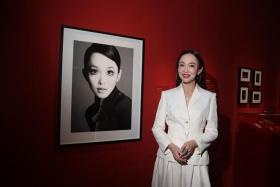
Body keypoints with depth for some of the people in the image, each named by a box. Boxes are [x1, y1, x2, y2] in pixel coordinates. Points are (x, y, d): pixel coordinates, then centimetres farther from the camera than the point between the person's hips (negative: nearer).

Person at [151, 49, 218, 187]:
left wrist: (194, 143, -13)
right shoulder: (167, 95, 0)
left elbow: (213, 131, 3)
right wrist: (171, 146, -13)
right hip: (168, 157, 0)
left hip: (196, 159, 0)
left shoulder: (209, 97, 0)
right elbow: (157, 128, 1)